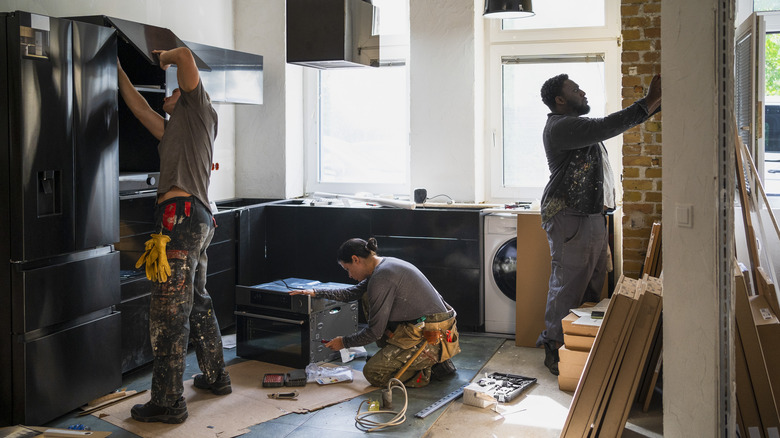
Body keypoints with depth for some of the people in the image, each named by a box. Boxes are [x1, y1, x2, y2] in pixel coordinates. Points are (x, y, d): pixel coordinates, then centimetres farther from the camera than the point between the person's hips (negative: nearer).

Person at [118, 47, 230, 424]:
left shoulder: (198, 106, 7)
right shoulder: (173, 130, 30)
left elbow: (186, 56, -4)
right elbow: (139, 107, 32)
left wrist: (164, 58, 17)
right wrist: (118, 68, 37)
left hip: (183, 214, -10)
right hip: (198, 220, 10)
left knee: (169, 313, -9)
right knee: (197, 304, 20)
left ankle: (168, 402, -5)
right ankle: (216, 377, 32)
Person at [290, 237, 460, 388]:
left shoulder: (381, 278, -18)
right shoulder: (385, 265, 13)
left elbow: (375, 331, -13)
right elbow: (351, 293, 27)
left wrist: (344, 342, 3)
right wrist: (316, 292, 27)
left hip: (432, 337, -10)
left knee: (373, 374, -3)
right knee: (368, 298, 17)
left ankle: (431, 364, -1)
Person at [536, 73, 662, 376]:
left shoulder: (578, 124, 22)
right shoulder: (560, 126, -13)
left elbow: (620, 123, 27)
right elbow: (608, 127, -23)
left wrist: (657, 102, 18)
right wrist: (650, 101, -21)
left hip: (593, 216, 11)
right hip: (570, 218, -10)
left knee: (593, 286, 11)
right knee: (568, 286, -7)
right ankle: (555, 349, 2)